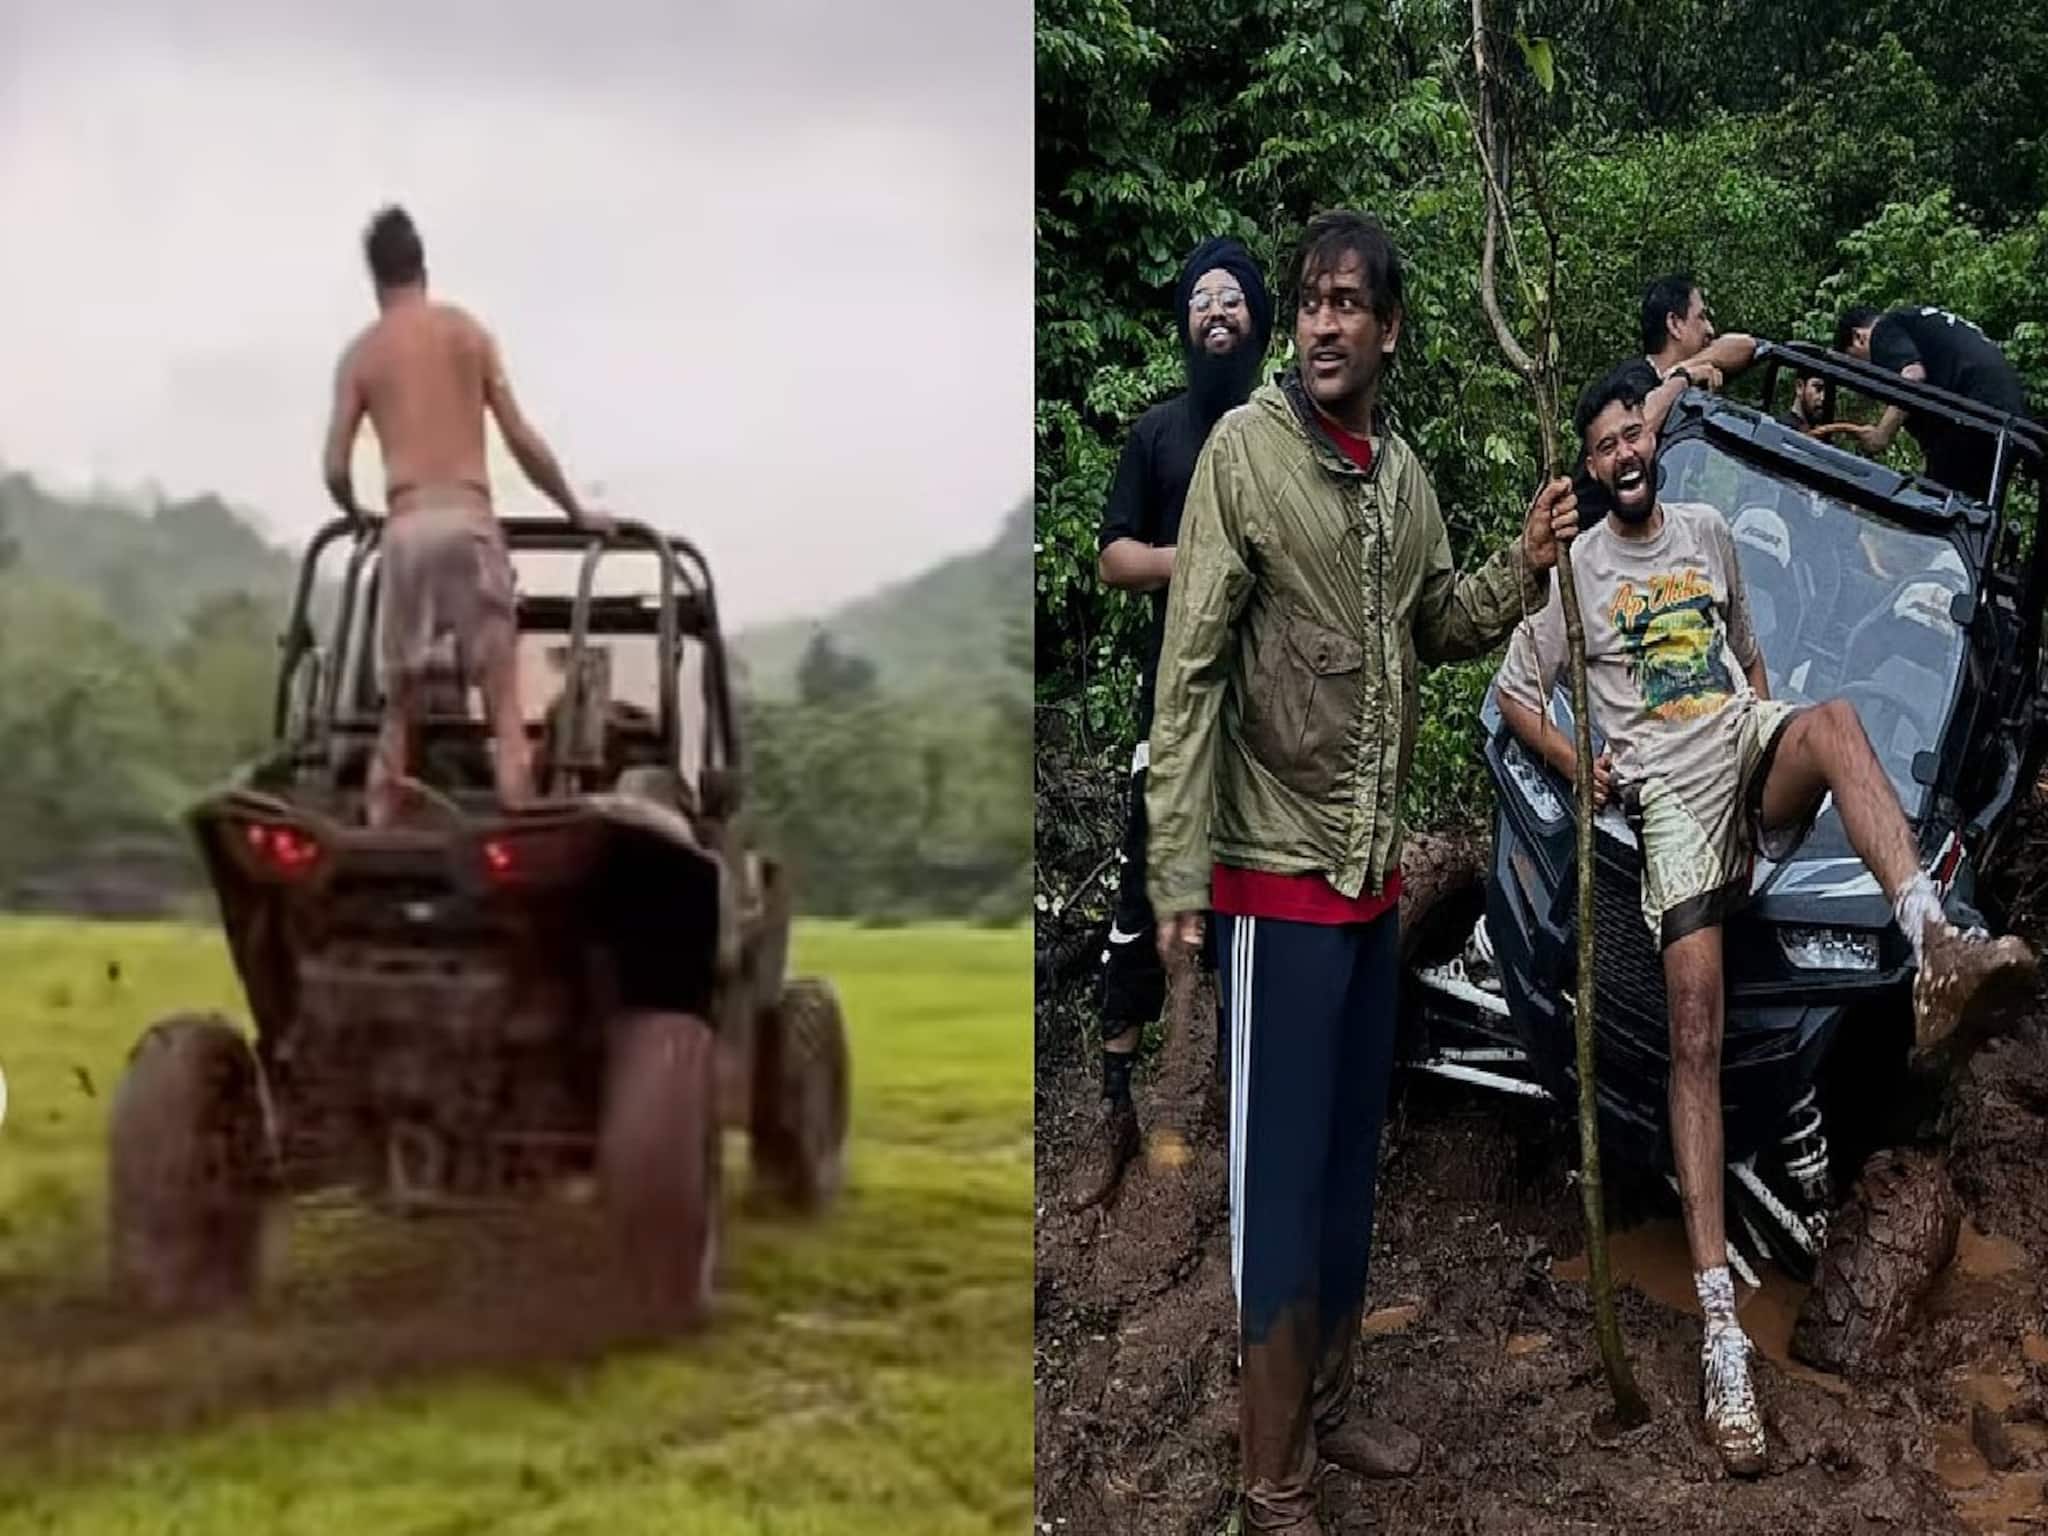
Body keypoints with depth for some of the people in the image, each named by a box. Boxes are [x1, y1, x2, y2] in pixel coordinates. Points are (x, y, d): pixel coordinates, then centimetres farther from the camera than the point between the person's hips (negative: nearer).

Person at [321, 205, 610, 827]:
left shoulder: (360, 353, 13)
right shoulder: (466, 330, 12)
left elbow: (335, 469, 8)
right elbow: (522, 440, 7)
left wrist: (357, 515, 30)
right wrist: (575, 511, 20)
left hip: (405, 528, 1)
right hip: (466, 520, -1)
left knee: (398, 711, 9)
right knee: (504, 709, -5)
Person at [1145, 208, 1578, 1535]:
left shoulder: (1407, 472, 7)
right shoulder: (1245, 449, -12)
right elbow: (1189, 670, -15)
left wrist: (1527, 569, -1)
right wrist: (1178, 872, -20)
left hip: (1377, 869, 7)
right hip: (1276, 869, -7)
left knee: (1354, 1153, 17)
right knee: (1278, 1170, 0)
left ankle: (1329, 1406, 33)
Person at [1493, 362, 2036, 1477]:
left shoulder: (1708, 533, 22)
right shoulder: (1576, 568, 12)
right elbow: (1517, 691, 16)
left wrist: (1768, 729, 14)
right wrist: (1580, 770, -1)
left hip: (1750, 753, 3)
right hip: (1671, 787, -3)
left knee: (1832, 719, -37)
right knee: (1695, 1026, -21)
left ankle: (1934, 949, -60)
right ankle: (1720, 1326, -28)